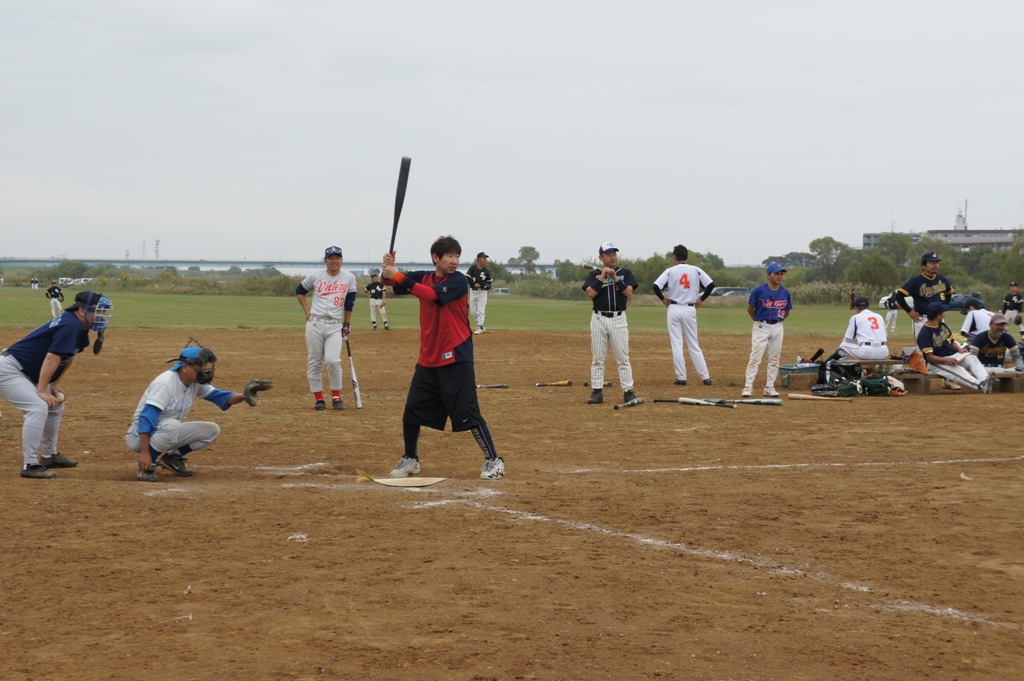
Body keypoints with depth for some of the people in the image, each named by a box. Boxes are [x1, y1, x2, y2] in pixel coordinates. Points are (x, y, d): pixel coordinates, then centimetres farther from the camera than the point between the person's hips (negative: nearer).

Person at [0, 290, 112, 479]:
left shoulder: (80, 328, 7)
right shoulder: (70, 325, -23)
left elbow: (68, 357, 15)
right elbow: (52, 358, -27)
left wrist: (54, 385, 6)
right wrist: (42, 391, -25)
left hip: (27, 374, 11)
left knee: (56, 405, 16)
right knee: (38, 407, -22)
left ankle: (49, 456, 29)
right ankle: (30, 465, -20)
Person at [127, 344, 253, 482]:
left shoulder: (196, 383, -3)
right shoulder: (164, 383, -26)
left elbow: (220, 397, -2)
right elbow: (146, 418, -31)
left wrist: (244, 396, -22)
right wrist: (144, 452, -38)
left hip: (169, 432, 8)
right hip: (141, 435, -8)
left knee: (212, 431, -3)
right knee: (172, 425, -38)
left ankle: (173, 457, 6)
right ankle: (146, 465, -19)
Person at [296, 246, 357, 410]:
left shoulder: (349, 278, 4)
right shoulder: (315, 276, 3)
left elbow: (349, 303, 8)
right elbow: (299, 291, 17)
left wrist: (347, 325, 8)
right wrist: (307, 311, 7)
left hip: (335, 326, -1)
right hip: (315, 324, 1)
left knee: (333, 360, -17)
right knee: (315, 362, 1)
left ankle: (336, 396, 0)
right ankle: (318, 398, 13)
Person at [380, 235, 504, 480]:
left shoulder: (459, 281, -10)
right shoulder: (424, 277, 8)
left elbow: (431, 295, -24)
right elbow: (392, 280, -2)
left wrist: (398, 276, -28)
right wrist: (388, 270, -26)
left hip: (455, 358, -6)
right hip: (428, 358, 6)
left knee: (467, 413, -8)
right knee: (412, 411, 9)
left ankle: (493, 461, 0)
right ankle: (410, 460, 26)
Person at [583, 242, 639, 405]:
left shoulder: (625, 273, 8)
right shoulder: (594, 274, 7)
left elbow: (629, 292, -6)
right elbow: (590, 293, -8)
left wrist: (615, 277, -11)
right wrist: (602, 276, -12)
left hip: (618, 319, 0)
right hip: (599, 318, 1)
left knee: (623, 357, -3)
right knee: (597, 358, 2)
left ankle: (628, 392, -1)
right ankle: (597, 392, 6)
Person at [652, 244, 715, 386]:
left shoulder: (670, 271, -3)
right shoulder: (696, 270, 1)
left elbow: (656, 286, -13)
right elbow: (711, 284, -6)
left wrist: (663, 298, 3)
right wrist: (701, 299, 5)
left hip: (674, 309, -2)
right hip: (690, 309, 2)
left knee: (676, 344, 3)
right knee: (694, 345, 9)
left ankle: (681, 377, 1)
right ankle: (705, 376, 5)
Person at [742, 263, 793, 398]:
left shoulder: (786, 293, 1)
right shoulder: (758, 291, -10)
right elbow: (750, 309, 2)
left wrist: (777, 321, 13)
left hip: (778, 328, 4)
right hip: (761, 327, -4)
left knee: (774, 359, 7)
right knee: (755, 357, -8)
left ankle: (769, 388, 14)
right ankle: (748, 386, -7)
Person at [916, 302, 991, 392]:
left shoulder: (942, 325, 10)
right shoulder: (924, 334, -17)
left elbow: (952, 342, 18)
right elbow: (929, 357, -20)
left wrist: (959, 348, -5)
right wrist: (946, 360, -32)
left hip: (952, 356, 8)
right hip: (936, 363, -8)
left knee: (972, 358, -19)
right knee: (958, 370, -34)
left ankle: (985, 379, -43)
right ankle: (980, 386, -54)